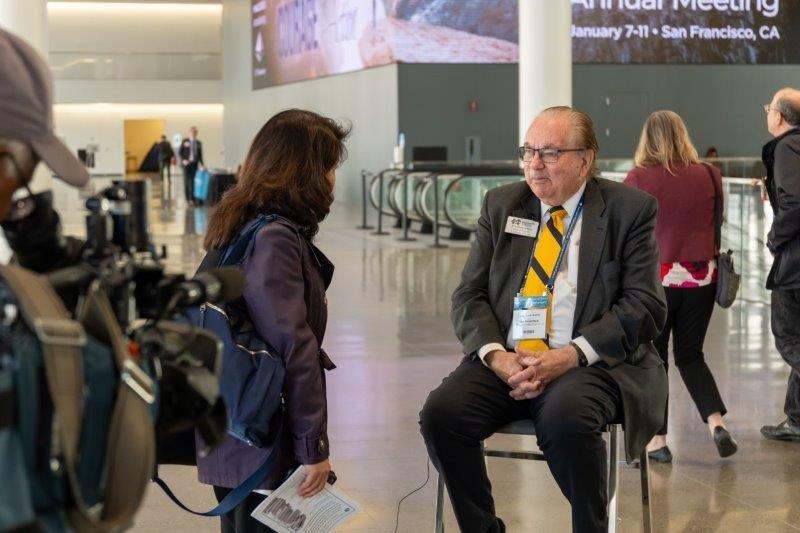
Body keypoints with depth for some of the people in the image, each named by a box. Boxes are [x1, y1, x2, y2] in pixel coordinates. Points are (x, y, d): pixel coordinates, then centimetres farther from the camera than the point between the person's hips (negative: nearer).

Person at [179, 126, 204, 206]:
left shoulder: (198, 143, 7)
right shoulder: (185, 142, 1)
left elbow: (200, 155, 11)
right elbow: (179, 152, 2)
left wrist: (202, 163, 0)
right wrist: (183, 160, -10)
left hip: (194, 164, 2)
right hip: (186, 163, -2)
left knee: (193, 181, -2)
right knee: (186, 181, 2)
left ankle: (192, 198, 1)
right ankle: (187, 198, 10)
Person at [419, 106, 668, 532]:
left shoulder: (629, 209, 1)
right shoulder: (500, 205, 13)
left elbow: (644, 306, -6)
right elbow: (469, 295, 8)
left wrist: (568, 356, -19)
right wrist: (496, 355, -12)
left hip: (589, 363, -4)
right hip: (506, 360, 4)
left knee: (565, 419, -35)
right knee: (440, 414, -23)